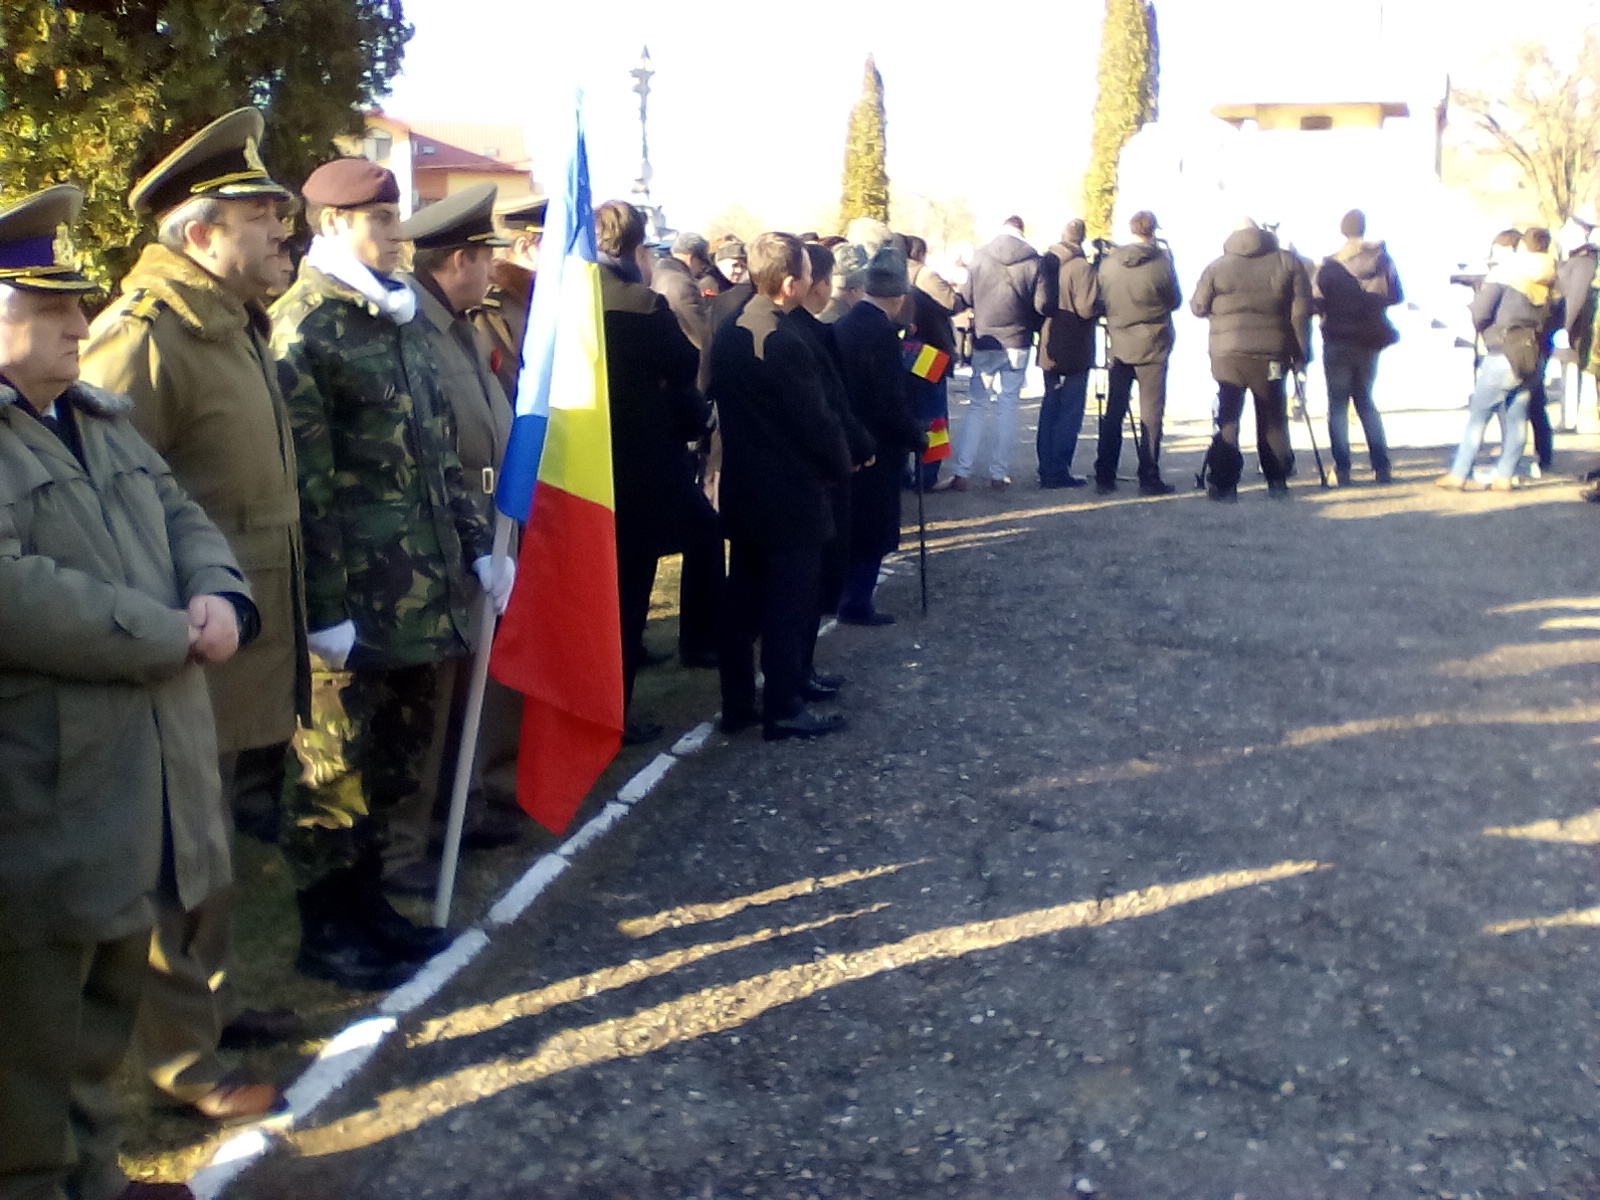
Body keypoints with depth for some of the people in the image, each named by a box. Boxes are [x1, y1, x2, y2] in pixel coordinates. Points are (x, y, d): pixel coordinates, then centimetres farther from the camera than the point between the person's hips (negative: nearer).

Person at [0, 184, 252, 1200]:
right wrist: (169, 633, -17)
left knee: (112, 992, 21)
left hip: (147, 767, 9)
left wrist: (219, 596, -6)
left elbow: (184, 516, 17)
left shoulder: (104, 418, 16)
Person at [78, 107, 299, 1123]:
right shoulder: (144, 340, -18)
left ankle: (211, 999, 37)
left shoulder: (242, 332, 13)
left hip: (250, 657, 9)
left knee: (220, 842, 21)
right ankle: (182, 1056, 18)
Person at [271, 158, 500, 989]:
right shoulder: (303, 328, -11)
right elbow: (306, 481, -16)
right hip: (354, 599, -8)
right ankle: (326, 929, 19)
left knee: (395, 759, 16)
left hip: (419, 591, 8)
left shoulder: (400, 319, 14)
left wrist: (475, 545, 14)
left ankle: (367, 904, 31)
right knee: (340, 765, 5)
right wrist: (325, 609, -18)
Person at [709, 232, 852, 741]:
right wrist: (841, 465, -2)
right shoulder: (784, 342, -21)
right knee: (789, 603, 1)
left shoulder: (728, 333, 5)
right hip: (791, 494, -8)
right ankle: (784, 709, 8)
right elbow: (816, 419, -18)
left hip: (742, 489, 8)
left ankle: (737, 704, 20)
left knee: (742, 599, 13)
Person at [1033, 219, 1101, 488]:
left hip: (1050, 349, 7)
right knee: (1070, 411, -1)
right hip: (1074, 352, -7)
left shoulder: (1046, 262, 6)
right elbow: (1086, 309, -19)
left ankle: (1046, 470, 17)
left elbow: (1038, 303, 10)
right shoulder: (1082, 267, -15)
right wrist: (1101, 307, -2)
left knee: (1050, 407, 14)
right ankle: (1059, 472, -1)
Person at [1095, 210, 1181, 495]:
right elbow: (1175, 301, 0)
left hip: (1118, 346, 4)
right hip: (1152, 348, -3)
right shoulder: (1162, 261, -11)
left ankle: (1104, 477, 11)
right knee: (1151, 413, 2)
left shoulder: (1108, 262, -1)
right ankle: (1149, 479, 1)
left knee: (1113, 412, 10)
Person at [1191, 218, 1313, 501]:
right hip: (1270, 355, 1)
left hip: (1227, 354, 0)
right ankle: (1277, 483, 12)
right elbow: (1300, 313, 0)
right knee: (1273, 419, 12)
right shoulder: (1288, 263, 4)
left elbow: (1198, 307, 8)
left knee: (1227, 418, 5)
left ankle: (1222, 483, -2)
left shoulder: (1216, 268, 2)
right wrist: (1301, 353, 6)